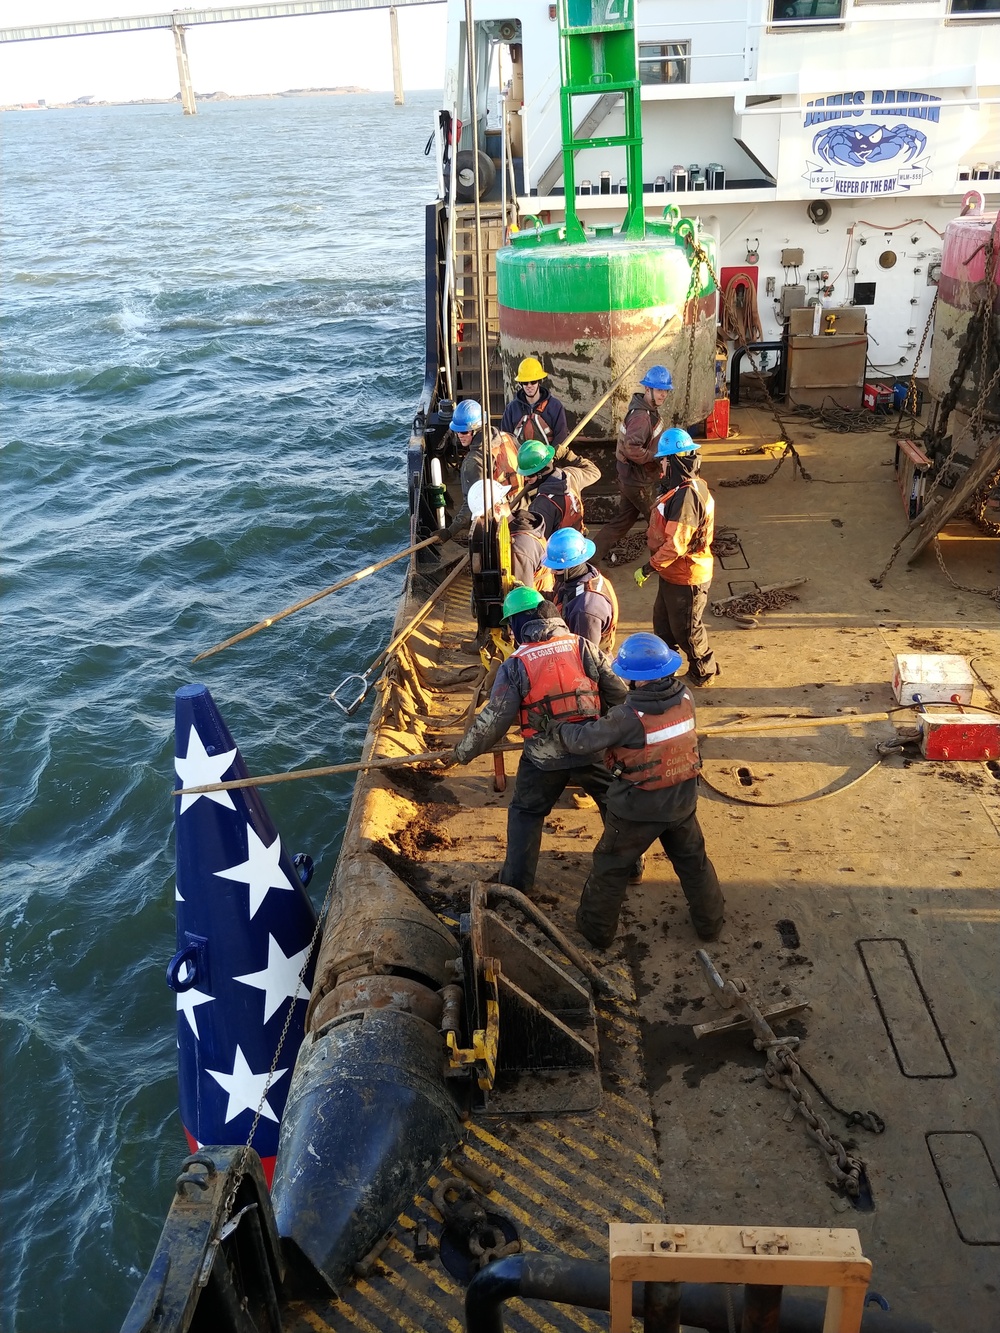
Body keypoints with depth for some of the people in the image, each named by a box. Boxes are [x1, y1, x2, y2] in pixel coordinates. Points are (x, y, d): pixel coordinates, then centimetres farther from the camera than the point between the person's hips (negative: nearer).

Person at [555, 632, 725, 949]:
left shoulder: (628, 717, -29)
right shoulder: (685, 698, -13)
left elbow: (582, 741, -21)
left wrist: (558, 727, -2)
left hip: (636, 811, -5)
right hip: (682, 803, 5)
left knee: (610, 868, 17)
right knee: (694, 862, 26)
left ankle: (596, 929, 34)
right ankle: (711, 922, 42)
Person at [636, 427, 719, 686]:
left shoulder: (686, 495, -30)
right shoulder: (689, 485, 3)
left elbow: (676, 545, -31)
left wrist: (648, 568, -24)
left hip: (686, 577, -10)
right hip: (673, 572, 10)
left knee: (685, 629, 9)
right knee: (663, 620, 23)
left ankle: (703, 672, 28)